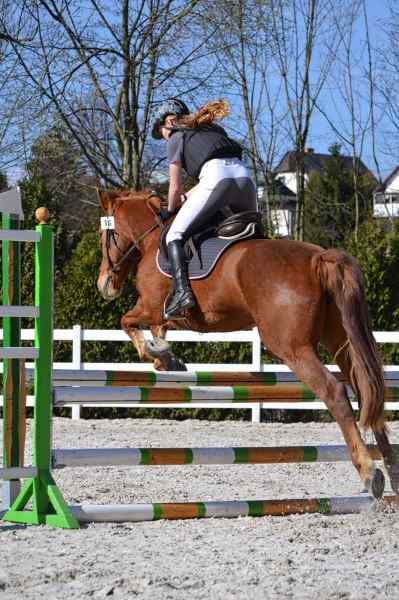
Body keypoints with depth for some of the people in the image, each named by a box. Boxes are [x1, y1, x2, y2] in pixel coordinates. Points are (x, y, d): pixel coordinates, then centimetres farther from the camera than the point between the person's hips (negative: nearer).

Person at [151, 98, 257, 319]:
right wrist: (187, 196, 42)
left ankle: (182, 290, -20)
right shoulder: (214, 129, 36)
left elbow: (175, 188, 15)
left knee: (175, 235, -1)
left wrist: (171, 210, 34)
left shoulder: (176, 138, 18)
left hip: (215, 178, -6)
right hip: (244, 176, 6)